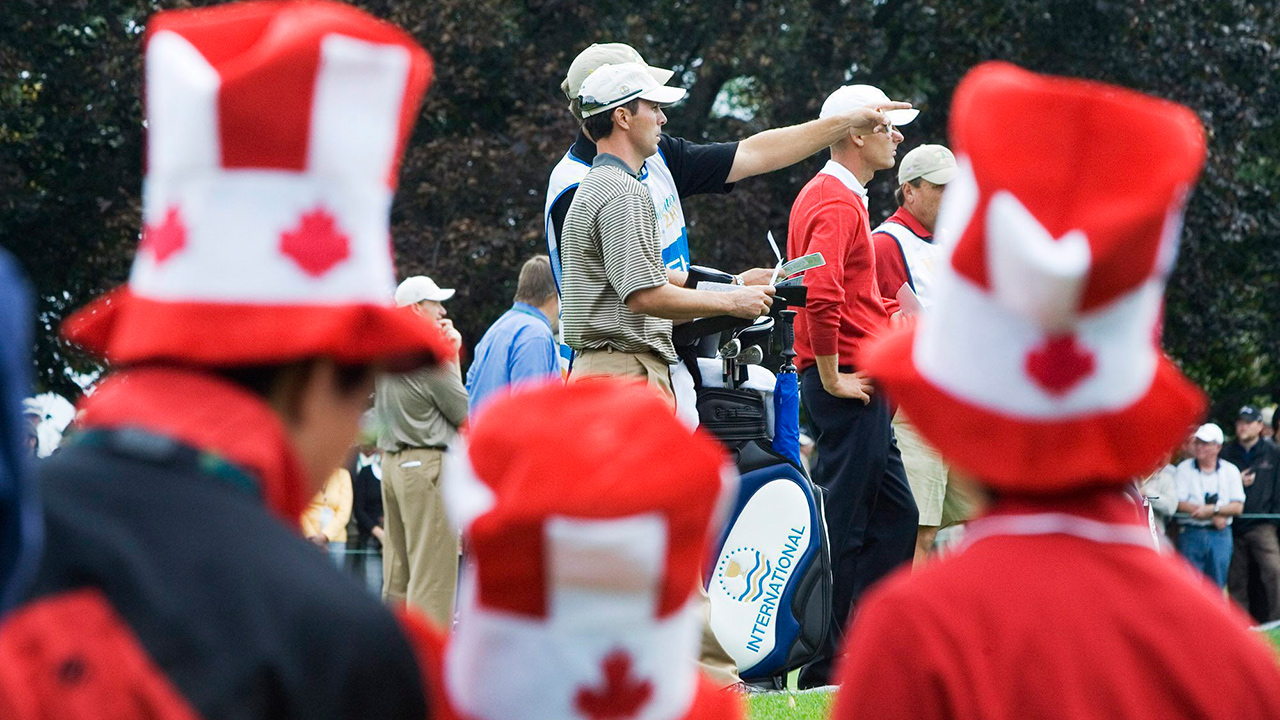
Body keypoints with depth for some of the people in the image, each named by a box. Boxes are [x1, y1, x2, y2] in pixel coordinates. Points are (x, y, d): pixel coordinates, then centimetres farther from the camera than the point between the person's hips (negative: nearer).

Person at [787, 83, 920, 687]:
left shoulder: (831, 196, 20)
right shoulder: (838, 203, -14)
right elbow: (820, 295, -28)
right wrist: (831, 377, -20)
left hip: (858, 387, 10)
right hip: (848, 387, -10)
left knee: (896, 517, 13)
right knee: (842, 524, -6)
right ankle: (826, 666, -3)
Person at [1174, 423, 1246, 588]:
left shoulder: (1231, 471, 10)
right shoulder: (1183, 469, 4)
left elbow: (1238, 507, 1)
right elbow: (1179, 504, -7)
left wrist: (1212, 509, -14)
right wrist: (1214, 517, -11)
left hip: (1221, 534, 2)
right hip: (1191, 534, -2)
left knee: (1217, 583, 2)